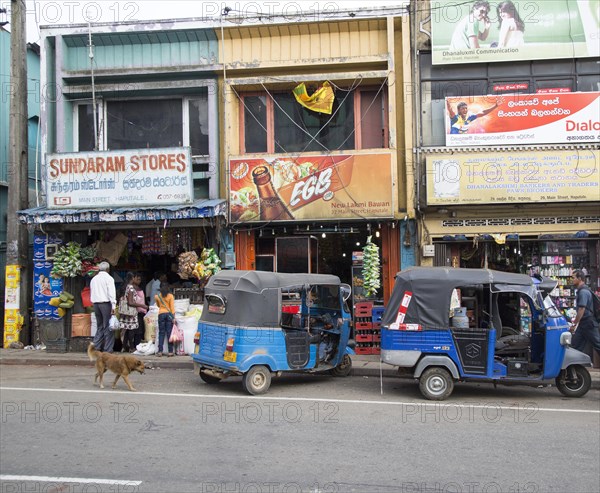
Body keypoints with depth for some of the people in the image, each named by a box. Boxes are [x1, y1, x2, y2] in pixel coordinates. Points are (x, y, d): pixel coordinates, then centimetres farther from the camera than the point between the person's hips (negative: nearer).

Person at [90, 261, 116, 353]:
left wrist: (94, 302, 18)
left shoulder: (94, 279, 16)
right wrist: (113, 306, -15)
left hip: (96, 304, 6)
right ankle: (107, 349, -5)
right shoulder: (108, 278, -5)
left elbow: (91, 294, 17)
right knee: (108, 327, -3)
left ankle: (96, 347, 8)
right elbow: (111, 293, -13)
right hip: (106, 304, -6)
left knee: (99, 327, 13)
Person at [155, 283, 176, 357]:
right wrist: (173, 317, -5)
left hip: (161, 314, 1)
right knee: (169, 333, 0)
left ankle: (160, 351, 1)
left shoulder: (157, 296, 2)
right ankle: (170, 351, 0)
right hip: (169, 314, -1)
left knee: (161, 333, 6)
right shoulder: (170, 296, -4)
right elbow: (172, 307, -6)